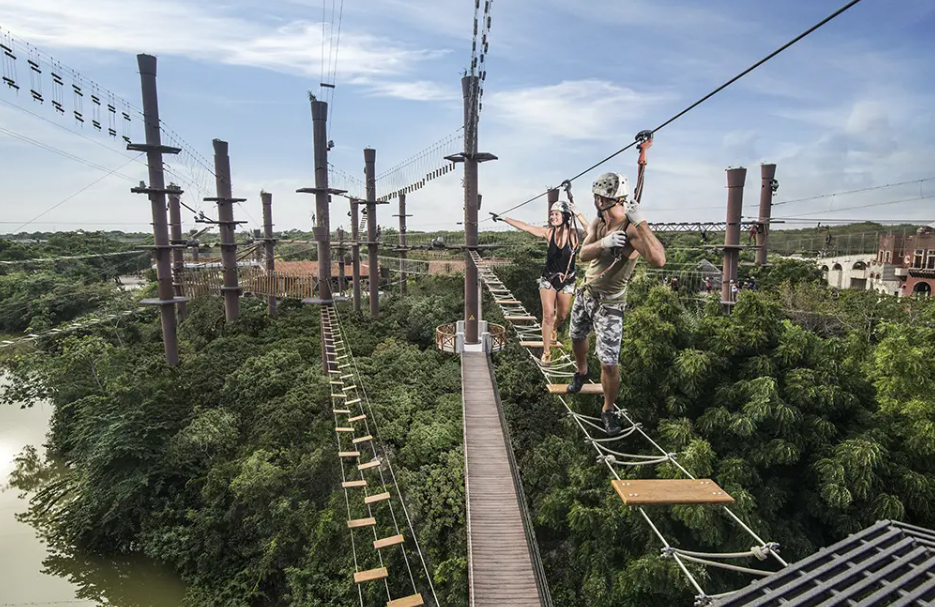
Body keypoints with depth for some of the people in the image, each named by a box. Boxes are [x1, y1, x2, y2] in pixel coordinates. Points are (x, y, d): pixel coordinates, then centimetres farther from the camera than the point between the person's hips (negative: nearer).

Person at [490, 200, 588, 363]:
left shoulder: (574, 234, -15)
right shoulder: (549, 232, -10)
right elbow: (524, 226, -8)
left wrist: (578, 214, -37)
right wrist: (503, 219, -7)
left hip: (567, 281, 0)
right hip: (548, 279, 0)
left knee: (562, 316, 16)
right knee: (548, 316, -5)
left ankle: (553, 329, 52)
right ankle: (546, 351, 7)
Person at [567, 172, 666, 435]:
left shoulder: (631, 229, -24)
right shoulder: (597, 224, -3)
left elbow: (658, 260, -42)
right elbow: (584, 254, -20)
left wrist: (640, 222, -47)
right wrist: (603, 242, -41)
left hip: (610, 304, -7)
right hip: (585, 293, 7)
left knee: (609, 363, -7)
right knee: (577, 338, 27)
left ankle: (608, 410, 17)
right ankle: (581, 371, 58)